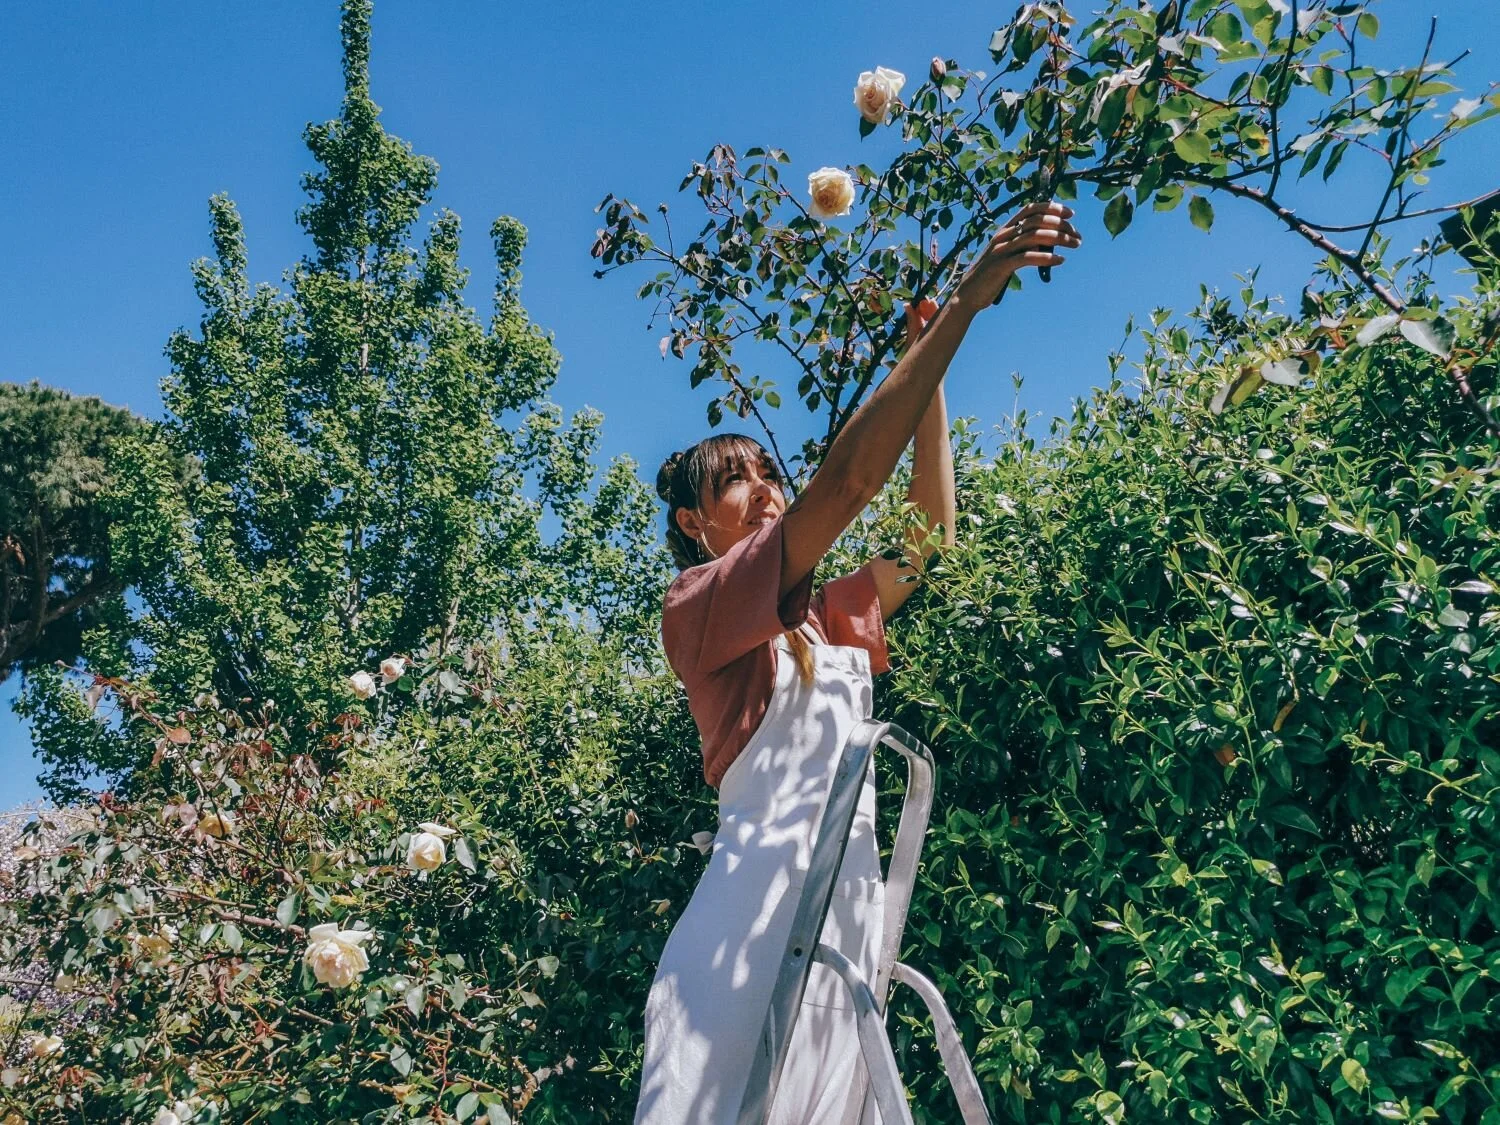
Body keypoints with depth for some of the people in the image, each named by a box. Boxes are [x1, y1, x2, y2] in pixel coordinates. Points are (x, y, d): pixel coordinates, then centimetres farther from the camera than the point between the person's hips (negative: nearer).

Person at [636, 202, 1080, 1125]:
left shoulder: (825, 619, 19)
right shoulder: (696, 604, -4)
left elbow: (933, 533, 19)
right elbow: (848, 478, -15)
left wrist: (929, 375, 17)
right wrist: (963, 304, -15)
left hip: (850, 899, 8)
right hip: (764, 894, -7)